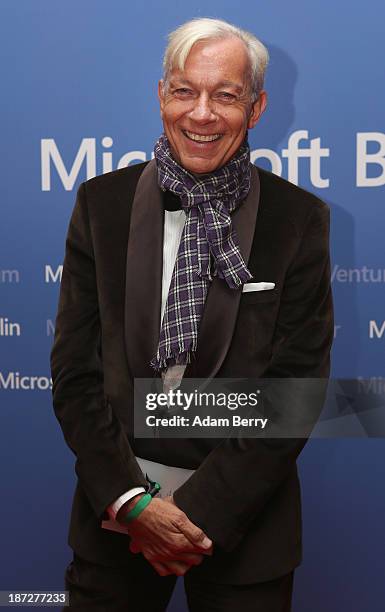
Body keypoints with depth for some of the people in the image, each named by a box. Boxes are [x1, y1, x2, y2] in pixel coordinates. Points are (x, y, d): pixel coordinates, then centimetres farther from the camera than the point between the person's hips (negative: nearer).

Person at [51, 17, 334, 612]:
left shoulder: (299, 218, -5)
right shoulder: (102, 201, -1)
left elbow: (297, 382, -8)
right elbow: (74, 368, -1)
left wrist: (201, 509, -13)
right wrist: (129, 500, -10)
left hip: (244, 521, -1)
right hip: (115, 510, 1)